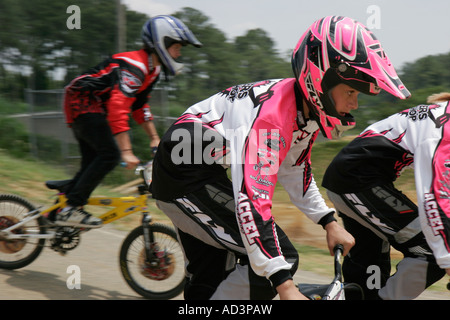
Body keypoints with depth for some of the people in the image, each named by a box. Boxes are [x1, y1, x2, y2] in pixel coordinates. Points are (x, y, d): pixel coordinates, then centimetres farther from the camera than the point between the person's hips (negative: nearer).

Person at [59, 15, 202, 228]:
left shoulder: (151, 70, 8)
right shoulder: (134, 66, -25)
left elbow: (139, 105, 19)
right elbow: (118, 107, -35)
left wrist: (154, 138, 16)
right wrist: (127, 152, -39)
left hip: (92, 109, 11)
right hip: (82, 103, -11)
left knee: (93, 164, 9)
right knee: (110, 155, -20)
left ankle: (57, 210, 15)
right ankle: (71, 209, -20)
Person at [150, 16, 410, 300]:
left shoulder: (306, 108, -1)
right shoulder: (272, 115, -31)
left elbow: (294, 170, 16)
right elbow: (252, 200, -38)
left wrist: (329, 222, 9)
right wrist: (286, 288, -40)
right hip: (186, 179, -10)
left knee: (210, 281, 18)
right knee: (282, 258, -16)